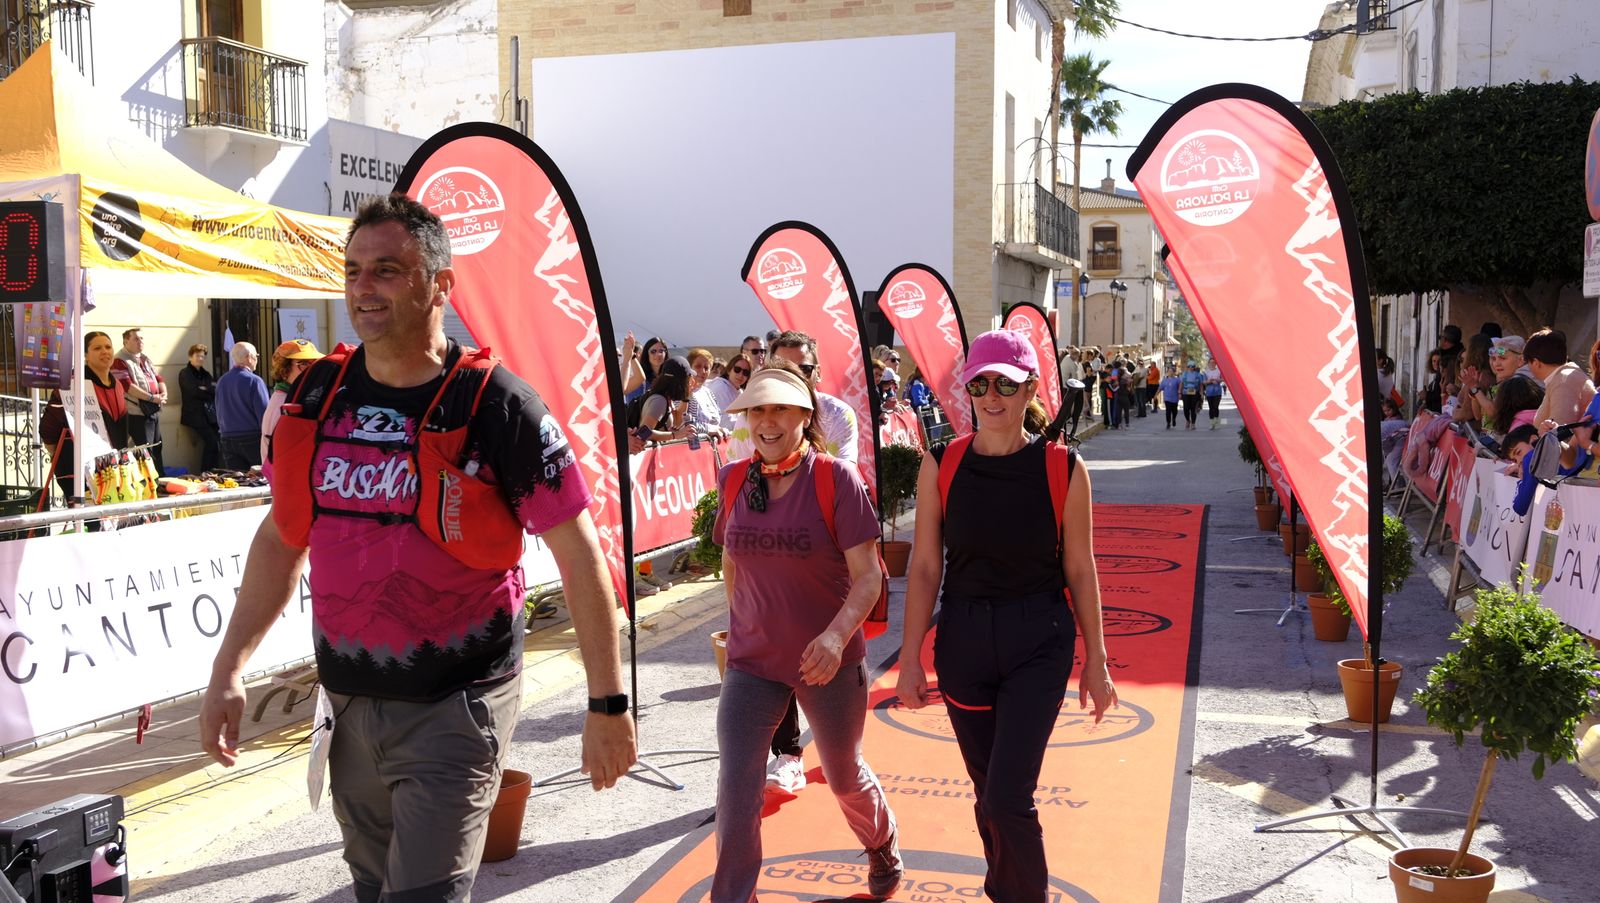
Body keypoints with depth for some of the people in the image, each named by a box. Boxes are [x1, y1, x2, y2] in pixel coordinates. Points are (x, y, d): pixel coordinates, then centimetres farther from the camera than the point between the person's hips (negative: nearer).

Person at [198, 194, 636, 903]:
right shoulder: (317, 397, 2)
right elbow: (281, 538, 13)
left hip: (456, 705, -6)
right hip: (348, 700, 6)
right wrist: (228, 670, 9)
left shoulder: (496, 404, -14)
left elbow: (578, 552, -13)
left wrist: (608, 703, -13)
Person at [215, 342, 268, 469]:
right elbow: (264, 413, -15)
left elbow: (219, 415, 16)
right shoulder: (254, 381, -12)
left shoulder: (221, 381, 8)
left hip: (228, 440, 6)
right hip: (252, 438, -6)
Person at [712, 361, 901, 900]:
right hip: (752, 661, 3)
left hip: (829, 663, -2)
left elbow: (868, 576, -18)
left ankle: (884, 848, 51)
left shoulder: (837, 478, -15)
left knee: (844, 777, 19)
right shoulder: (735, 480, -2)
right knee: (735, 785, -9)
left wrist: (837, 635, -33)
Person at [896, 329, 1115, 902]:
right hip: (963, 639, 2)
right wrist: (911, 657, 0)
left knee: (1007, 796, -10)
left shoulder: (1063, 468, -7)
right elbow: (925, 566, 0)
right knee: (989, 792, 15)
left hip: (1040, 641, -2)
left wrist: (1095, 661, 3)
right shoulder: (941, 466, -4)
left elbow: (1079, 570, -1)